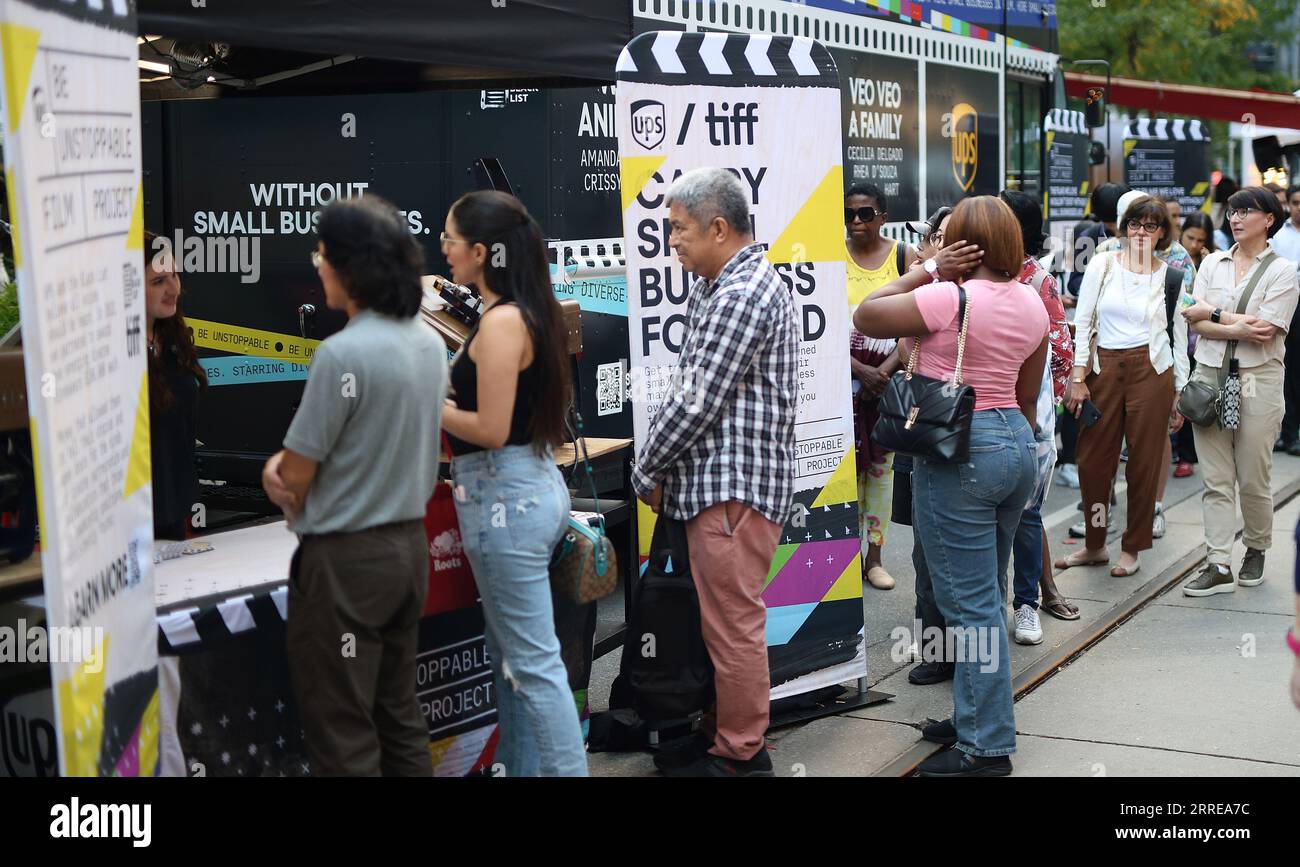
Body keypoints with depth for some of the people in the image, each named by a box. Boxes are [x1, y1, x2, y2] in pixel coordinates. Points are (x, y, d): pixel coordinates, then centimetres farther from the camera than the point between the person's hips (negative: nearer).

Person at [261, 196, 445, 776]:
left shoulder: (342, 353, -22)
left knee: (343, 735, 3)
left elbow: (296, 477, -14)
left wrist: (283, 474, 9)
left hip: (346, 559, -8)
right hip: (410, 545, 8)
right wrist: (284, 462, 1)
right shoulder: (429, 344, 5)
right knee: (399, 715, 17)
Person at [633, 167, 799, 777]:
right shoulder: (716, 286, 17)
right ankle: (729, 733, 28)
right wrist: (661, 466, 6)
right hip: (717, 480, 11)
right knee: (724, 619, 17)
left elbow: (697, 402, -19)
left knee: (734, 624, -1)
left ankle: (740, 756, 9)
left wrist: (646, 470, -7)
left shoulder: (742, 294, -17)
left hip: (735, 484, -11)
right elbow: (688, 390, 17)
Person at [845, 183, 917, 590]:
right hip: (846, 374, -1)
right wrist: (861, 370, -14)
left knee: (882, 464, 6)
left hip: (891, 376, 1)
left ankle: (874, 556, 15)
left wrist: (885, 370, -11)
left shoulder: (904, 256, 3)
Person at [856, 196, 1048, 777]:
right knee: (985, 595, 18)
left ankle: (986, 749, 3)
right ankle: (977, 717, 29)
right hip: (1016, 444, 8)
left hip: (959, 451, -8)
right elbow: (1027, 396, 15)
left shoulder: (949, 299, -16)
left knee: (971, 604, -3)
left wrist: (928, 271, -5)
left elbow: (864, 317, -7)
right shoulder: (1032, 306, 8)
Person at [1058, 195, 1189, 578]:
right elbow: (1083, 322, 2)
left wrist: (1179, 394, 5)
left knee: (1144, 463, 4)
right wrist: (1079, 378, -3)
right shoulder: (1102, 264, 3)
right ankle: (1094, 545, 20)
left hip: (1151, 371, -1)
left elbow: (1179, 337, 7)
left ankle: (1132, 549, 17)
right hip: (1104, 369, 1)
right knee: (1092, 460, 4)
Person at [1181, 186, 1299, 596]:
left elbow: (1264, 331, -12)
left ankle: (1256, 551, 26)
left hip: (1256, 381, -3)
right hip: (1210, 376, 3)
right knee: (1215, 480, 0)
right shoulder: (1213, 262, 11)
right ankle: (1218, 566, 1)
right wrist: (1237, 328, -13)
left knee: (1253, 480, 4)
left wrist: (1213, 313, -7)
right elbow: (1195, 323, 2)